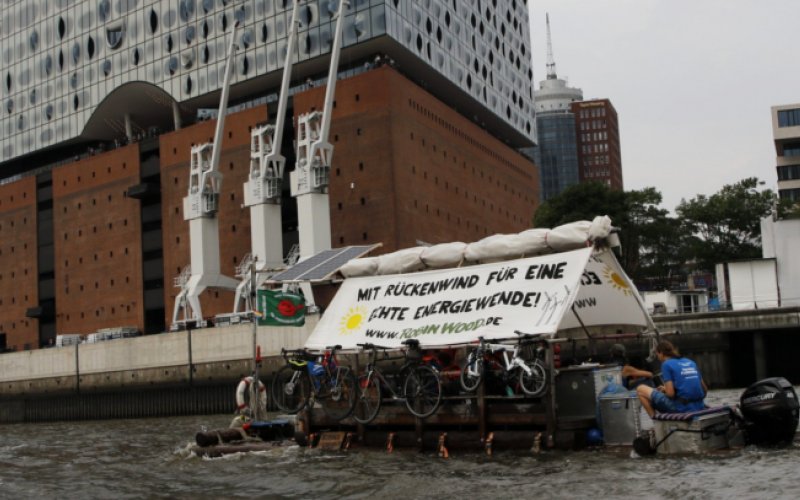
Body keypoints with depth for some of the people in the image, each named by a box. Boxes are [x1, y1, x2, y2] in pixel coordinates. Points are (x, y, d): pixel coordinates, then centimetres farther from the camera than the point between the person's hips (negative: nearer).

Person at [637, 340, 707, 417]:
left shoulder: (666, 364, -4)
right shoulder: (690, 362, 15)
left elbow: (670, 393, -13)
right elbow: (705, 390, 16)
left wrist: (664, 389, 8)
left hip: (680, 408, -7)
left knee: (641, 389, 5)